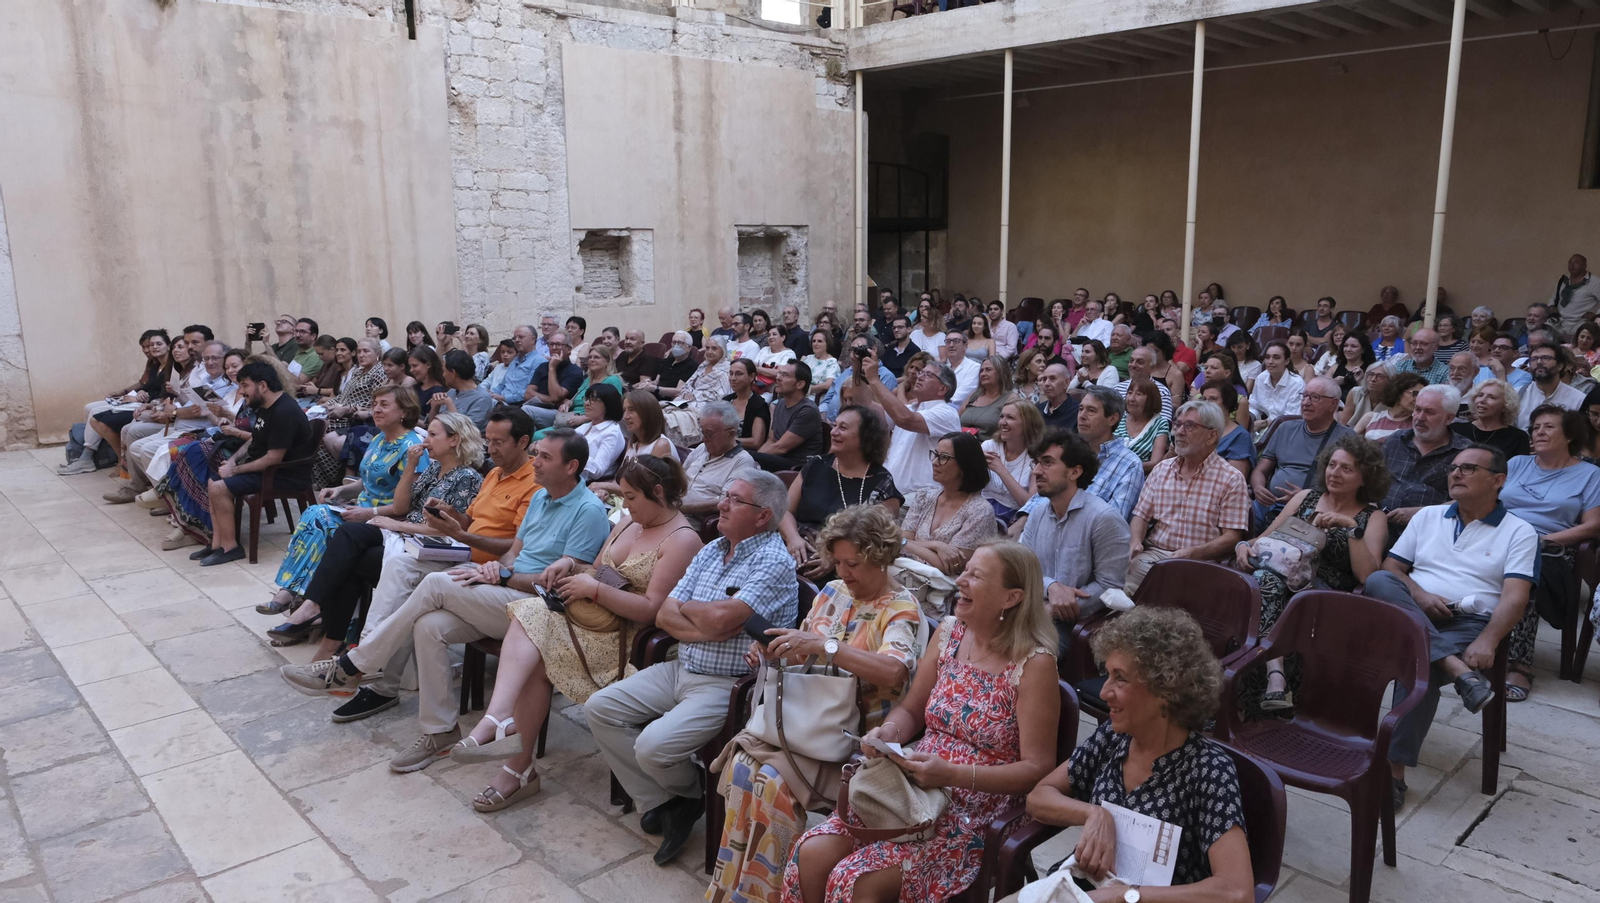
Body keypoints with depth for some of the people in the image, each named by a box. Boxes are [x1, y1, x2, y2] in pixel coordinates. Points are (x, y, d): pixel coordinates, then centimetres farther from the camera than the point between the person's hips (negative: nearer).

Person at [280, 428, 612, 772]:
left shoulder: (588, 510, -11)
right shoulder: (540, 497, 17)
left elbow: (562, 580, -16)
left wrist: (501, 577, -16)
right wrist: (496, 565, -3)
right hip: (505, 593, 8)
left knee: (436, 583, -21)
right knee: (428, 626, -20)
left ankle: (351, 668, -10)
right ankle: (439, 730, -11)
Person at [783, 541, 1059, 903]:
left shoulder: (1034, 664, -14)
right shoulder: (948, 632, 4)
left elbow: (1038, 768, -14)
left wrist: (952, 774, -23)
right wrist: (887, 732, -10)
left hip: (977, 813, -5)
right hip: (914, 787, 6)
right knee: (812, 853, -14)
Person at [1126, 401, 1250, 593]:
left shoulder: (1231, 480, 0)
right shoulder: (1161, 470, 16)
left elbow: (1231, 538, -5)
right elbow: (1141, 515, 17)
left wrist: (1193, 553, -20)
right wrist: (1136, 541, -5)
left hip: (1201, 561, -3)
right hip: (1154, 554, 4)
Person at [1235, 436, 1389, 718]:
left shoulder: (1373, 517, 12)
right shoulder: (1306, 497, 22)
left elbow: (1367, 575, -4)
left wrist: (1352, 526, -11)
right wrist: (1244, 546, 0)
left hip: (1324, 593, -2)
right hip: (1279, 575, 3)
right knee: (1265, 578, -36)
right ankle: (1275, 675, -50)